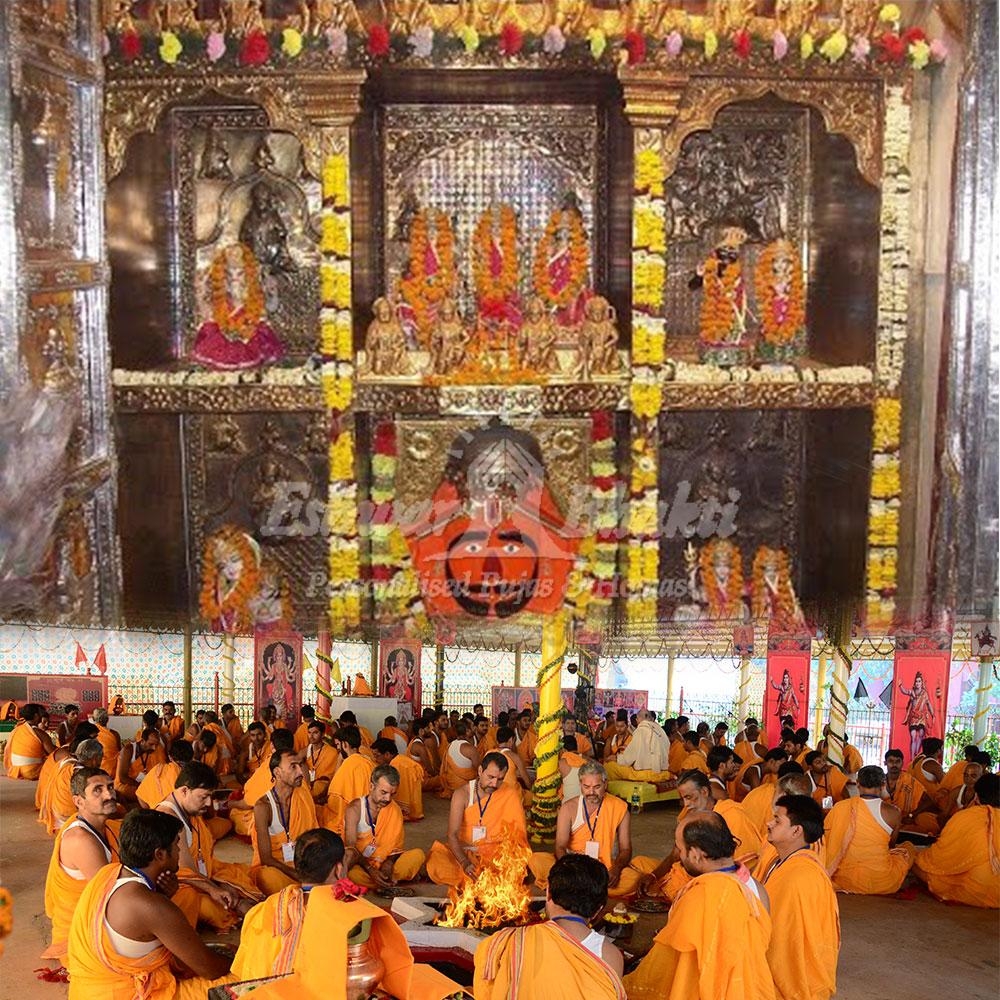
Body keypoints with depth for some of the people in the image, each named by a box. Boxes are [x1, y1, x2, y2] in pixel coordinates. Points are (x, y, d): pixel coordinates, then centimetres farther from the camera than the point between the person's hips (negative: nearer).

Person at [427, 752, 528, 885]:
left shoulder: (509, 795, -7)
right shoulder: (462, 794, -8)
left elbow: (518, 833, -6)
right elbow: (452, 834, -14)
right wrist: (465, 863, -30)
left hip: (495, 854, 0)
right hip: (462, 851, 0)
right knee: (435, 865, -30)